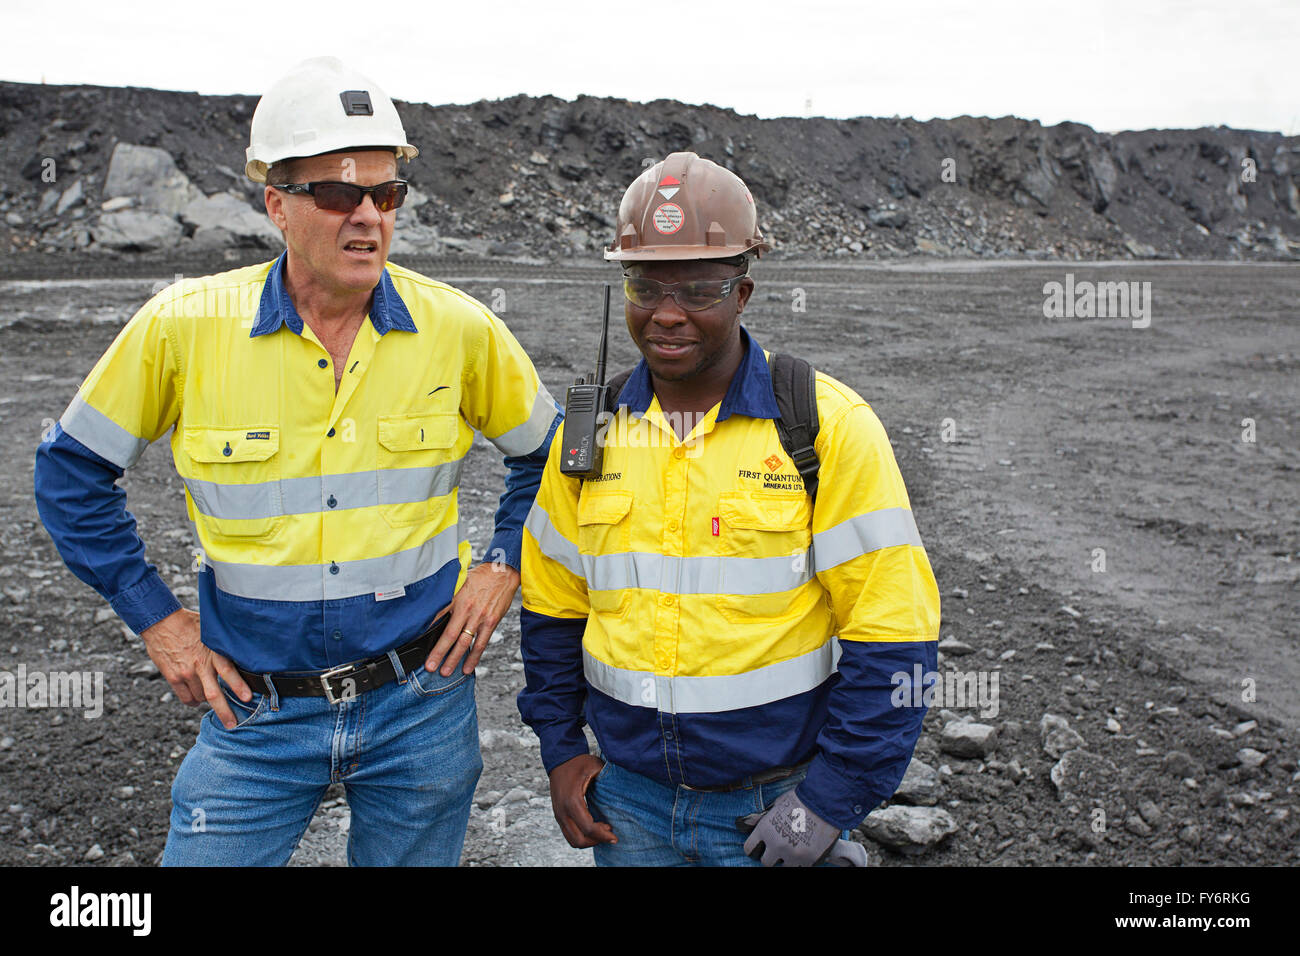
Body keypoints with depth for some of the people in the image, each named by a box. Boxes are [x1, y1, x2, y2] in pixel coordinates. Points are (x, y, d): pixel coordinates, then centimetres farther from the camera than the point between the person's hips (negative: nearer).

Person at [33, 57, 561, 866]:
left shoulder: (459, 328, -8)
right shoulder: (184, 325, -11)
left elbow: (547, 454, 8)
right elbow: (73, 472, 3)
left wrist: (504, 566, -2)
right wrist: (156, 618, -1)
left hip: (420, 702, 1)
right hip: (258, 710, -1)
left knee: (411, 858, 20)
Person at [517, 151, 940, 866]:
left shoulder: (832, 427, -13)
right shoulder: (591, 431, 0)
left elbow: (891, 633, -13)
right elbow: (553, 603, 10)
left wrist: (829, 805, -13)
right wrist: (560, 751, 5)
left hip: (778, 807, -3)